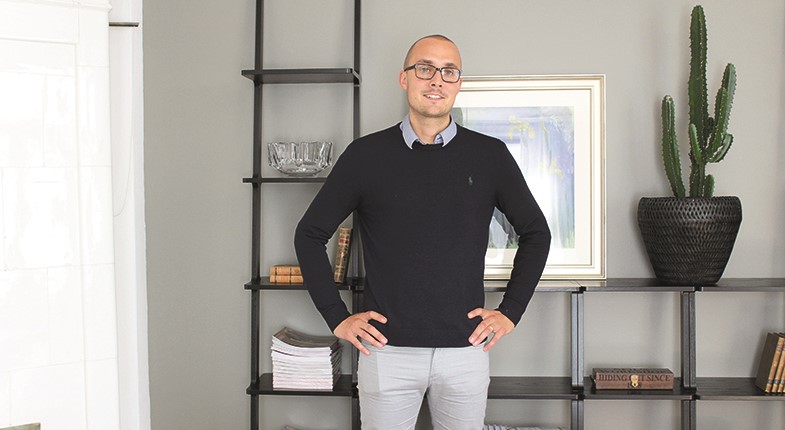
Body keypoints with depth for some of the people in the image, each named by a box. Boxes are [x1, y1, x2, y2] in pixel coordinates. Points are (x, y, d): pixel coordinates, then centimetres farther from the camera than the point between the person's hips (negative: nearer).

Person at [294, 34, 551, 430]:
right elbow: (310, 235, 6)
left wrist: (510, 311, 6)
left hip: (465, 349, 1)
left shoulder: (490, 155, 1)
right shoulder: (365, 155, -1)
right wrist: (337, 318, 1)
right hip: (387, 350, -1)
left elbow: (535, 233, 12)